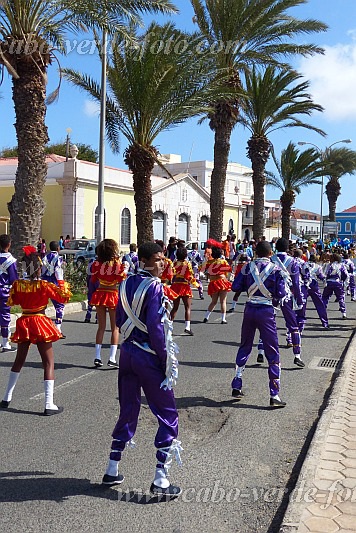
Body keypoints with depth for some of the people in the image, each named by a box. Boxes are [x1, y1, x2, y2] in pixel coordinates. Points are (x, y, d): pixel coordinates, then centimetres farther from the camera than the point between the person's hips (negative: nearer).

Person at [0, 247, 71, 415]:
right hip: (40, 324, -5)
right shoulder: (44, 285, -16)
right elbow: (65, 297, -10)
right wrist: (62, 281, 2)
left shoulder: (17, 284, -3)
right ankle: (49, 405, -4)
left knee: (19, 360, 23)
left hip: (24, 324, 5)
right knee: (49, 363, 1)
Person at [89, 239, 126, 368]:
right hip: (113, 295, -4)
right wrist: (123, 269, 2)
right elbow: (121, 280, -10)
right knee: (115, 328, 6)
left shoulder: (97, 263, -2)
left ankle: (97, 357, 12)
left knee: (101, 327, 13)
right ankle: (112, 358, 1)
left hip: (100, 294, 4)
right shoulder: (116, 263, -12)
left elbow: (93, 280, 8)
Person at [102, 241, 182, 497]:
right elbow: (156, 328, -20)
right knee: (168, 416, 4)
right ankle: (160, 480, 4)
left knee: (128, 411, 20)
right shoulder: (153, 286, -16)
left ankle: (112, 471, 27)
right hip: (148, 357, -7)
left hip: (127, 353, 8)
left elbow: (120, 320, 12)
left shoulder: (127, 284, 6)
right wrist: (166, 361, -12)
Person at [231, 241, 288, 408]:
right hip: (266, 311, -3)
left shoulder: (248, 267, 2)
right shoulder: (275, 269, -5)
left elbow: (235, 287, 1)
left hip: (249, 309, 3)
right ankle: (274, 395, 1)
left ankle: (237, 387, 22)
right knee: (272, 352, 2)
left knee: (244, 347, 19)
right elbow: (281, 293, -8)